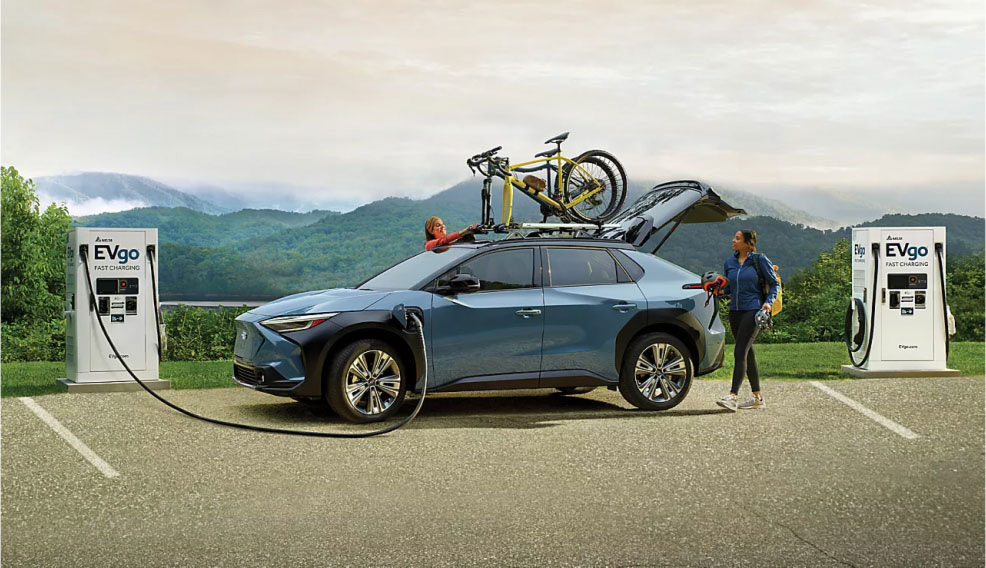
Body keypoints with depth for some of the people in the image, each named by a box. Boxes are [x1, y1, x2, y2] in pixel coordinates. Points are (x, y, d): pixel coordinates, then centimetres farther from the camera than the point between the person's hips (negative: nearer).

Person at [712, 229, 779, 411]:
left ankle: (732, 397, -24)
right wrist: (720, 290, -3)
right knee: (748, 354, 11)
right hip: (735, 311, 7)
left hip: (753, 310, -6)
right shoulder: (730, 262, 11)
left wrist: (768, 302, -14)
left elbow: (775, 284, 0)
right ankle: (758, 398, 20)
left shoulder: (760, 260, -4)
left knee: (740, 352, -17)